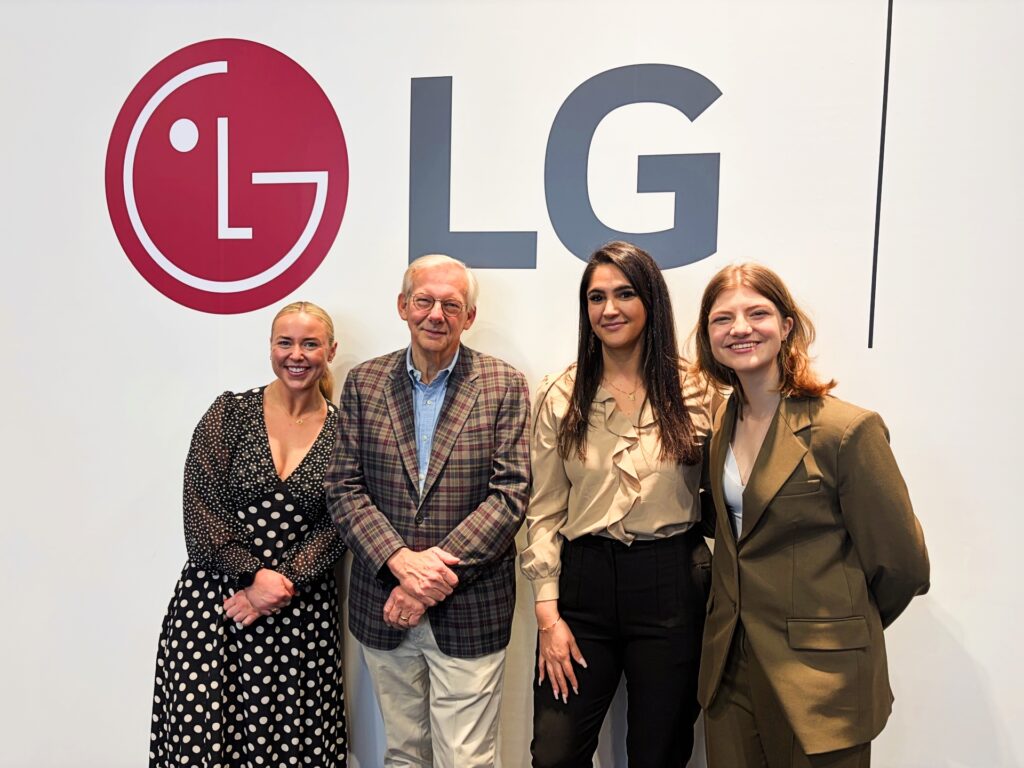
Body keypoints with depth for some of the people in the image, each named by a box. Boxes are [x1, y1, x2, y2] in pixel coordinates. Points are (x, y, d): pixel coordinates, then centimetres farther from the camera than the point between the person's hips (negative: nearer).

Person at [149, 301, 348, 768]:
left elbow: (335, 528, -1)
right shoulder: (230, 413, 0)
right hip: (215, 594, 0)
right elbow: (201, 507, -5)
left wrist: (283, 585, -12)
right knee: (199, 727, -1)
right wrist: (253, 576, -12)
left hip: (301, 606, 1)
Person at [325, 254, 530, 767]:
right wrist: (401, 560, -15)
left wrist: (435, 575, -16)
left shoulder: (504, 386, -3)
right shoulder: (364, 382, 3)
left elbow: (510, 494, -9)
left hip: (469, 611, -2)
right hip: (382, 607, 3)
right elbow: (343, 489, -1)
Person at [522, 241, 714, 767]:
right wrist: (547, 614, -3)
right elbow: (544, 511, 1)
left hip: (670, 587, 0)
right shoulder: (560, 394, 1)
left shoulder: (694, 390, -1)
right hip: (583, 582, 1)